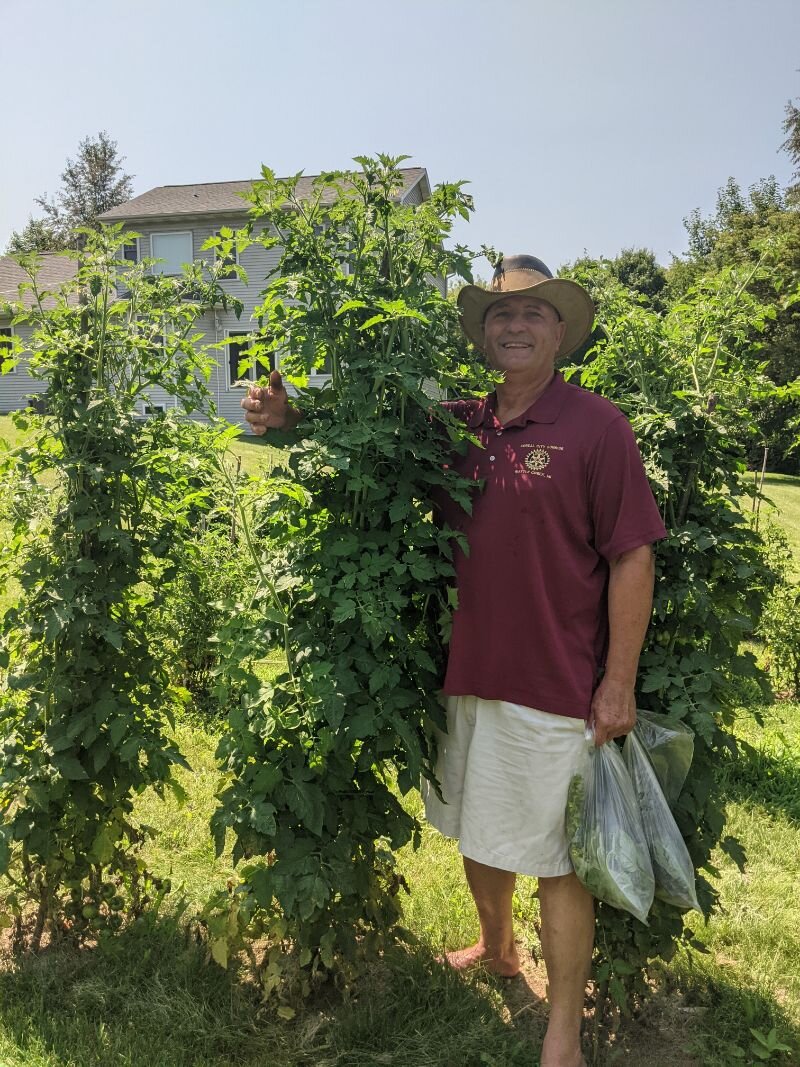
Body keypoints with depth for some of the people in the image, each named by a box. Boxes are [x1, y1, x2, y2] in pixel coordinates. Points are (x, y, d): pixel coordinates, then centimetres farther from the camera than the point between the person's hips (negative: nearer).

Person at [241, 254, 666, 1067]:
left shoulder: (595, 426, -10)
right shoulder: (458, 426, 4)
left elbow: (632, 557, -10)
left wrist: (619, 684, -11)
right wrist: (291, 418, -1)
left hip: (555, 689, -5)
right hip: (466, 671, 6)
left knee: (555, 860, 8)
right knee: (477, 831, 23)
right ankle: (496, 951, 50)